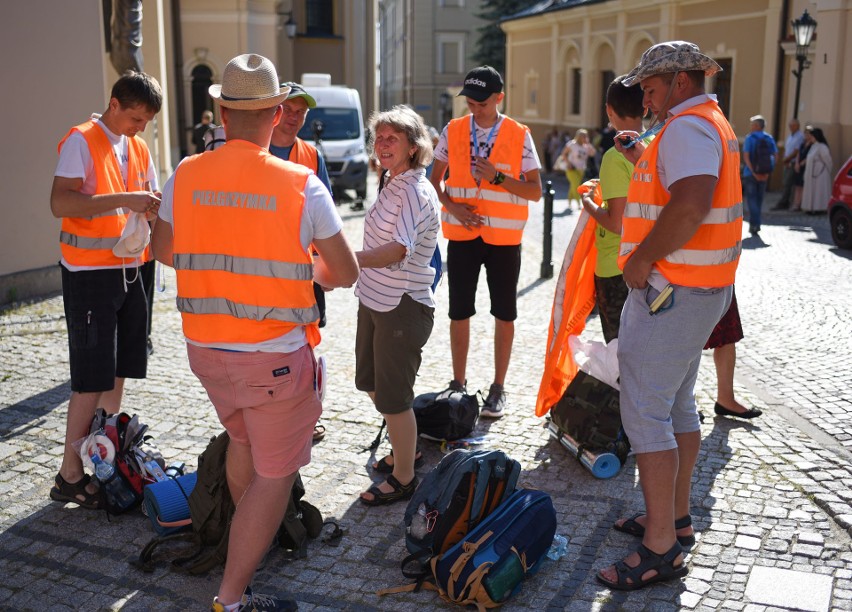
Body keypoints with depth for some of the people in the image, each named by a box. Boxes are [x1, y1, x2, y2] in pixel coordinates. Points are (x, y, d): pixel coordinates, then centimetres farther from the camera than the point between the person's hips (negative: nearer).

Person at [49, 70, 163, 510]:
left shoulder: (138, 147, 12)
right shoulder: (82, 141, -11)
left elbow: (148, 196, 19)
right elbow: (60, 203, -22)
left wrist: (155, 206, -4)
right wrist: (122, 200, -29)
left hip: (129, 269, 7)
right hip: (90, 273, -7)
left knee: (118, 372, 11)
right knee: (92, 378, -6)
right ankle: (70, 474, 4)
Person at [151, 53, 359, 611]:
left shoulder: (185, 176, -3)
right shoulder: (301, 184, -13)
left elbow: (163, 250, 13)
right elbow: (346, 273, -7)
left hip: (205, 347, 6)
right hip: (275, 355, -5)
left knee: (242, 439, 29)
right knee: (275, 474, 8)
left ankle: (251, 537, 48)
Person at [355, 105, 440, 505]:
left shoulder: (415, 192, -20)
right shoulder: (391, 184, 10)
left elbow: (399, 250, -36)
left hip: (402, 308, -10)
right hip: (374, 301, 10)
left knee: (393, 397, 2)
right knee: (372, 383, 22)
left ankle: (403, 479, 19)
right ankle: (404, 448, 43)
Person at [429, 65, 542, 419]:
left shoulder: (519, 135, -3)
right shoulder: (453, 131, 3)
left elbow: (535, 190, -3)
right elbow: (436, 180, 11)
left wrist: (498, 177, -18)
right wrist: (451, 206, -8)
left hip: (504, 235, -1)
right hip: (461, 234, 2)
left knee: (504, 314, 6)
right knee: (459, 312, 7)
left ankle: (498, 389, 19)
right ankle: (458, 385, 21)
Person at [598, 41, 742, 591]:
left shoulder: (688, 127, -17)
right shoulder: (711, 124, 18)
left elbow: (691, 205, -32)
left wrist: (641, 259, -23)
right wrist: (643, 160, 15)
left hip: (671, 291, -11)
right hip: (701, 291, 11)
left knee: (644, 412, -8)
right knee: (678, 403, 18)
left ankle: (660, 550, -2)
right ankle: (677, 518, 30)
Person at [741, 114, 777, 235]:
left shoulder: (750, 138, -6)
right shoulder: (769, 139, 7)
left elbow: (746, 157, -15)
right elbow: (775, 156, 3)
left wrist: (753, 172, -15)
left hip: (750, 173, -4)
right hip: (763, 174, 4)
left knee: (751, 198, -1)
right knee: (759, 199, 14)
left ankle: (754, 224, -10)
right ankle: (756, 224, 19)